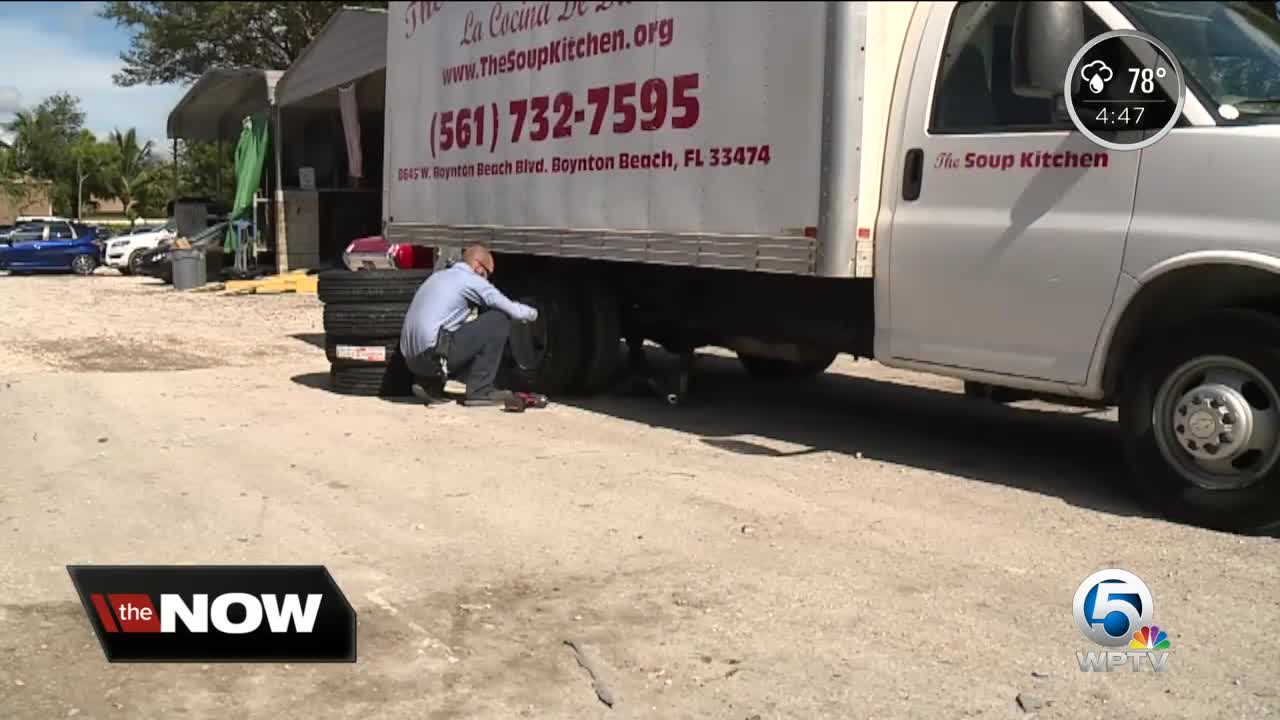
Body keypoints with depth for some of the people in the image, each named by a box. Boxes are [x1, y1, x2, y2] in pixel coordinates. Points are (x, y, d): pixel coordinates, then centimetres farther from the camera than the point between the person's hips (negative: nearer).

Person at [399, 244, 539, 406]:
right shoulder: (472, 280, -2)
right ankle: (479, 390, -2)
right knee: (499, 321, -1)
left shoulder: (439, 276, 23)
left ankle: (429, 385, 14)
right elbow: (512, 310, -3)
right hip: (433, 355, -9)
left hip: (412, 360, 9)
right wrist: (532, 313, 21)